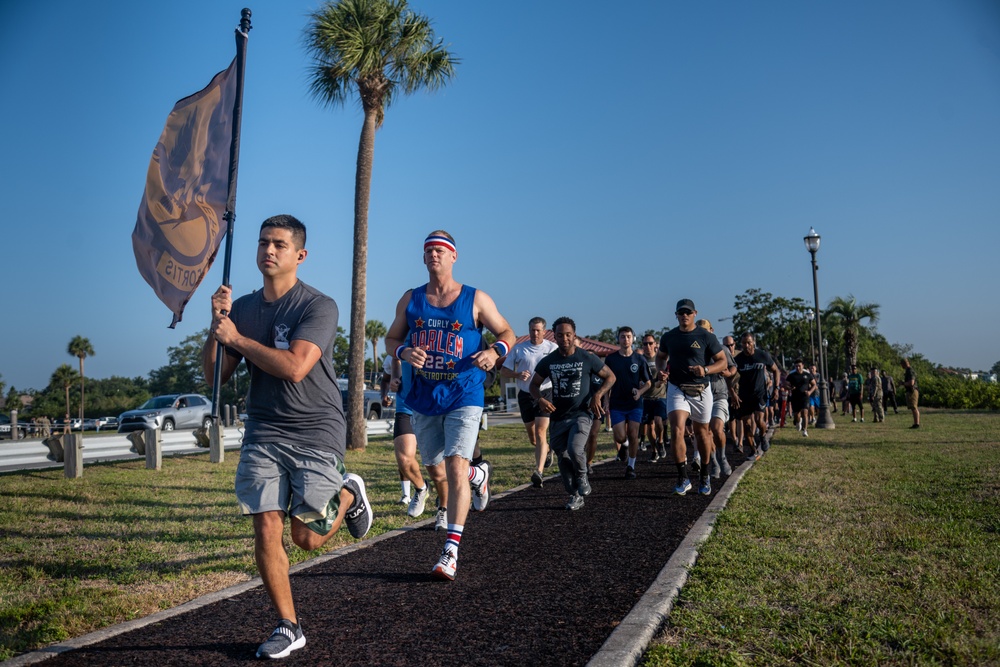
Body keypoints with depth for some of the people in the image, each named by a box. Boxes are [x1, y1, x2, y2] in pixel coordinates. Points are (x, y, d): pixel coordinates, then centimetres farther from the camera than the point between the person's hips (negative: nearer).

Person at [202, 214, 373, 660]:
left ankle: (349, 494, 31)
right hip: (263, 433, 4)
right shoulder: (242, 307, 8)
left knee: (307, 537, -1)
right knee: (266, 529, -3)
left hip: (316, 432, -4)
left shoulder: (319, 306, -10)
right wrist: (216, 324, -8)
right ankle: (287, 627, 15)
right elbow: (214, 374, 8)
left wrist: (236, 337, -14)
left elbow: (294, 368, -24)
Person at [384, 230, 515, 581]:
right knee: (432, 462, 17)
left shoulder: (476, 299, -3)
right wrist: (404, 352, -13)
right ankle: (478, 474, 50)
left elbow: (507, 333, 4)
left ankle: (451, 550, -7)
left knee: (455, 466, -14)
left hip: (463, 397, -4)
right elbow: (391, 339, 11)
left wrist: (495, 352, -19)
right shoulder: (410, 299, 5)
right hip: (423, 397, 4)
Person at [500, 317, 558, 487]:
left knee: (540, 432, -16)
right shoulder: (518, 349, 5)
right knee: (532, 438, 12)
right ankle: (546, 451, 44)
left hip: (546, 394, -3)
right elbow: (503, 371, 6)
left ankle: (538, 472, -19)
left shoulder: (552, 348, 3)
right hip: (525, 395, 3)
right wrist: (518, 375, -14)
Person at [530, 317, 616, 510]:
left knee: (575, 449, -25)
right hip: (558, 417, 3)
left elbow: (610, 377, 3)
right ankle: (576, 496, 26)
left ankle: (583, 478, 7)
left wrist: (598, 395, -13)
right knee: (563, 459, 7)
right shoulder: (548, 361, -1)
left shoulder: (587, 358, -7)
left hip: (582, 414, -3)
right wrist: (540, 399, -11)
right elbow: (534, 385, 10)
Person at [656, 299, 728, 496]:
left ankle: (705, 476, 31)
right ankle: (683, 478, -9)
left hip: (701, 391, -1)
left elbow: (722, 361, -3)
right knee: (676, 430, -17)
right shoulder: (668, 337, 3)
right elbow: (660, 356, 19)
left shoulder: (706, 337, -6)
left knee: (702, 432, 12)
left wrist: (705, 370, -22)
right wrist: (660, 370, -3)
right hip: (676, 389, 1)